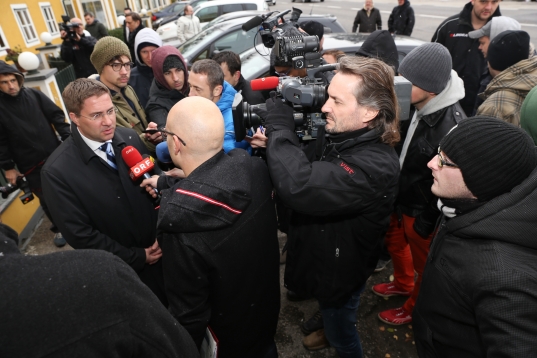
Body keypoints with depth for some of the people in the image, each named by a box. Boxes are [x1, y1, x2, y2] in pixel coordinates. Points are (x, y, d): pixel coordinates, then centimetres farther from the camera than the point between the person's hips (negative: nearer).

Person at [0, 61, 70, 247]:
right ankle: (59, 228, 28)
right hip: (30, 165, -2)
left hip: (56, 154, 2)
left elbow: (56, 116, 1)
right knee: (47, 200, 7)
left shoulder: (34, 95, -2)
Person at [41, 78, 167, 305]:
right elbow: (80, 235, -16)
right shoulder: (57, 171, -20)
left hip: (160, 247, 4)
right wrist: (138, 257, -13)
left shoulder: (129, 138, -8)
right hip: (124, 268, -3)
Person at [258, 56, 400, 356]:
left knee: (343, 333, 23)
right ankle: (331, 331, 67)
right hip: (327, 258, 8)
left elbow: (299, 186, -49)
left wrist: (280, 129, -34)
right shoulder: (341, 136, -8)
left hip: (340, 271, -8)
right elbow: (307, 169, 1)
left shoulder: (374, 165, -38)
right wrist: (273, 145, -18)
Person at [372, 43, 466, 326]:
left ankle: (414, 308, 46)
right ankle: (403, 283, 58)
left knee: (423, 263, 18)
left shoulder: (452, 127, -31)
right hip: (400, 198, 7)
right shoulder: (412, 106, -10)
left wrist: (427, 224, -15)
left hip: (423, 211, -7)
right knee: (394, 242, 29)